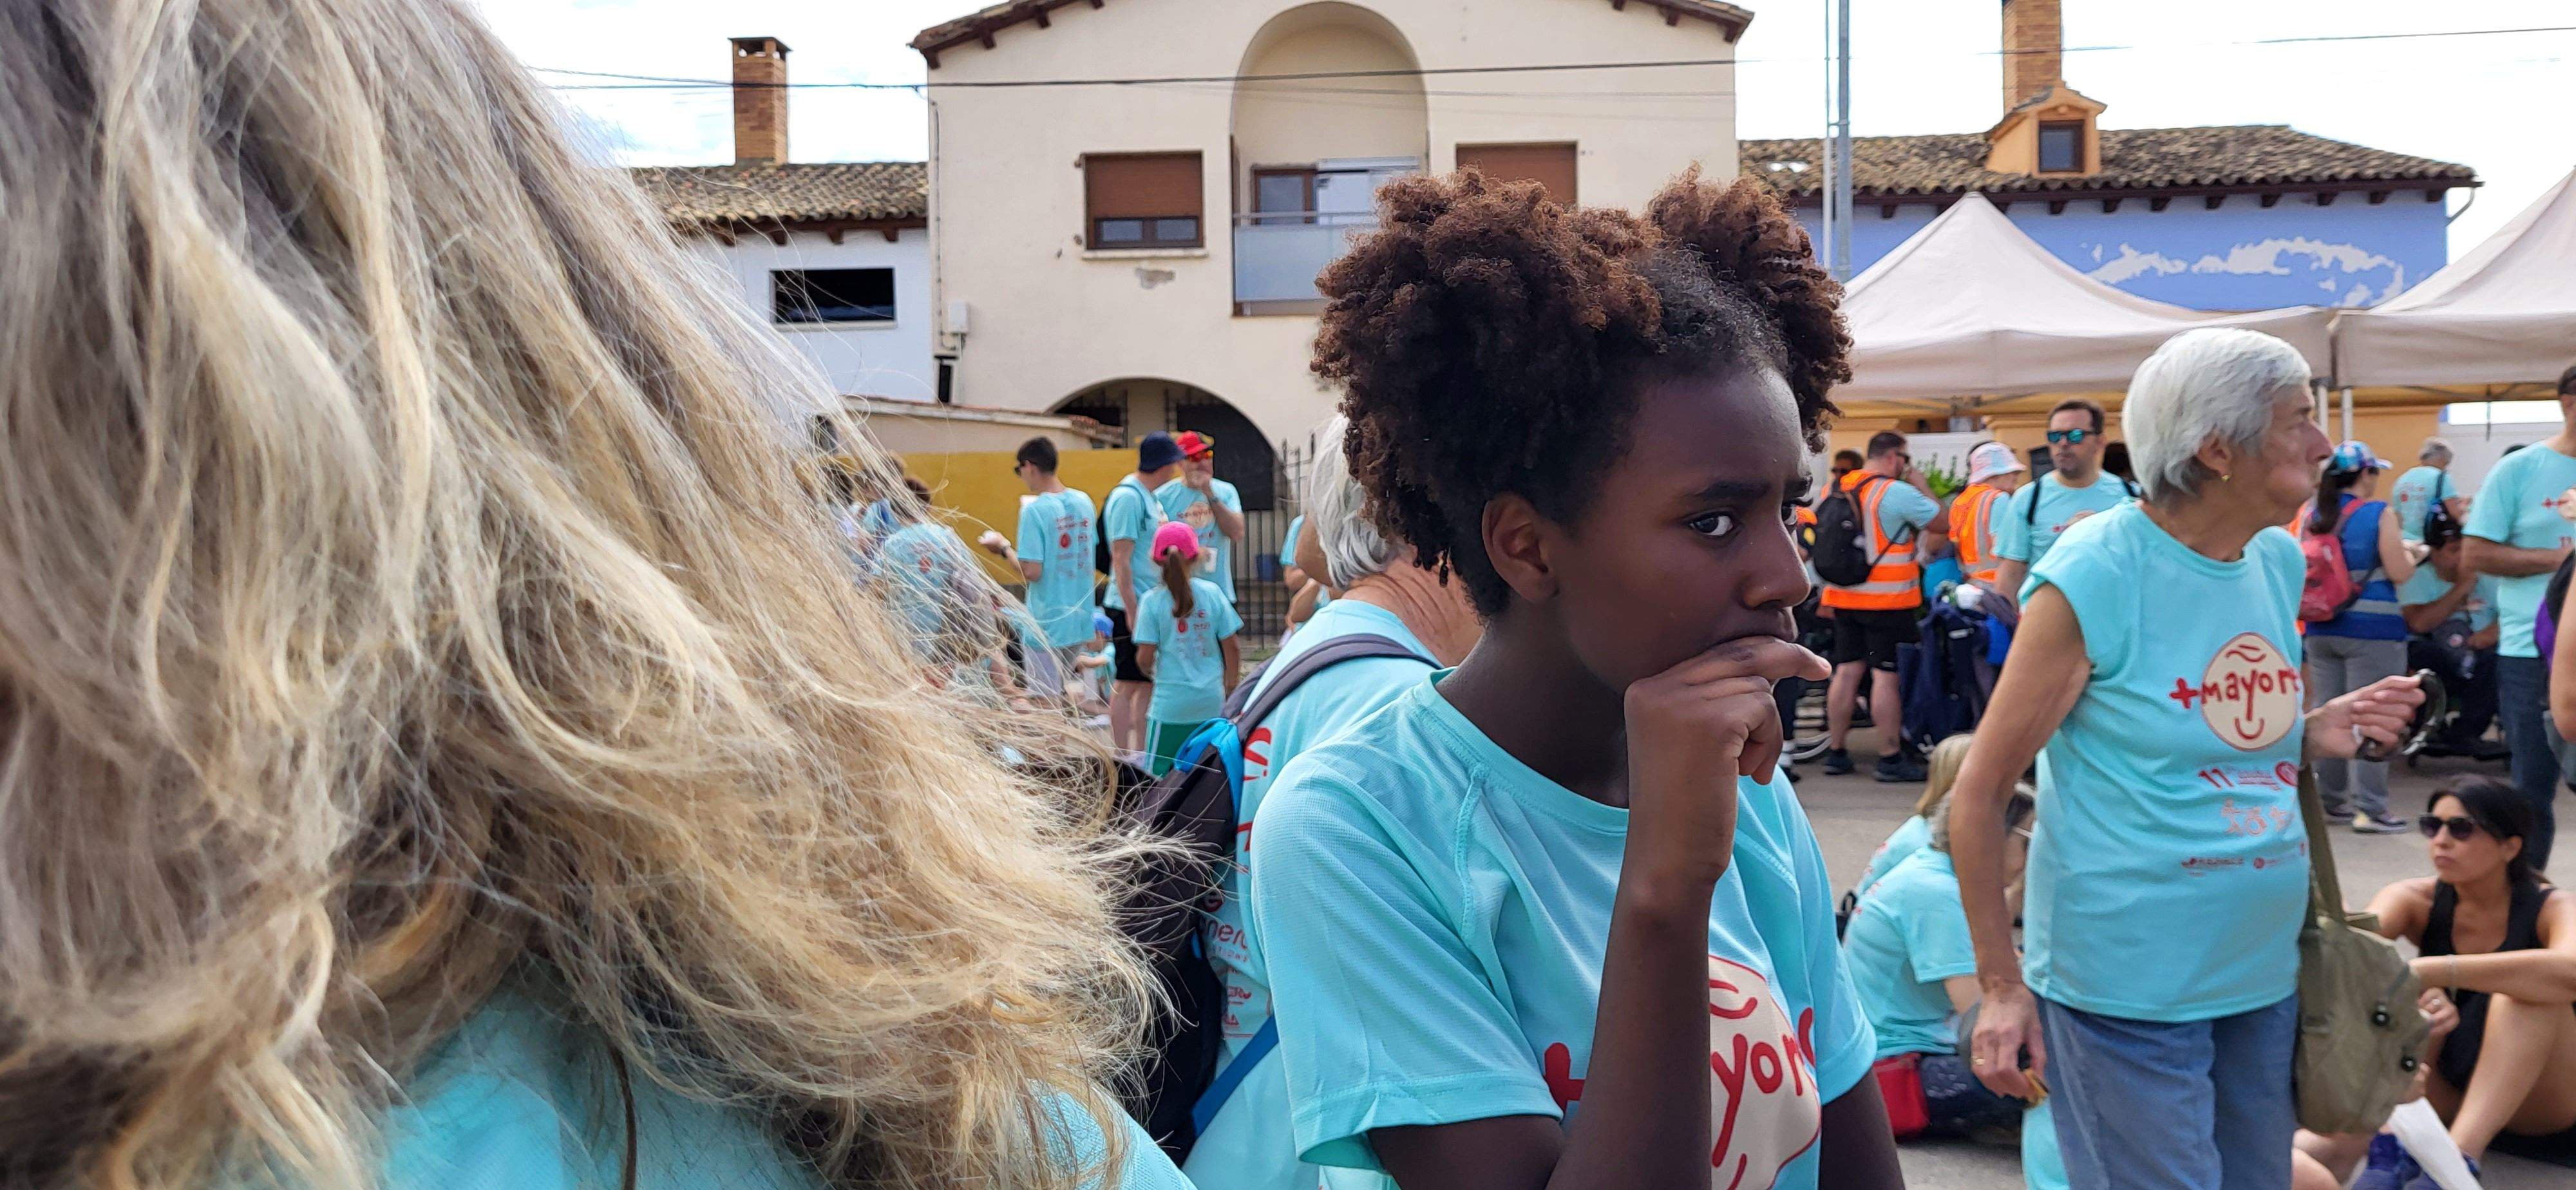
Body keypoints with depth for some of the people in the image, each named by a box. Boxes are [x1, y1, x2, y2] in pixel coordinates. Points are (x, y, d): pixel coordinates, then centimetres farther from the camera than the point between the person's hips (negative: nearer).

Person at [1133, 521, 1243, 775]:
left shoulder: (1152, 601, -6)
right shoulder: (1213, 593, 0)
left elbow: (1145, 658, -8)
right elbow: (1232, 647, 3)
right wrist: (1231, 690, 17)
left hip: (1171, 704, -3)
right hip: (1211, 702, 3)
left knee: (1159, 775, 4)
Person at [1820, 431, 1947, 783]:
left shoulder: (1840, 489, 8)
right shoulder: (1898, 492, -14)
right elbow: (1940, 523, -7)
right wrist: (1921, 485, 4)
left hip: (1844, 598, 7)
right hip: (1888, 601, -7)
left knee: (1846, 672, 11)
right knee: (1886, 675, -3)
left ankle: (1836, 753, 16)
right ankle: (1891, 759, 1)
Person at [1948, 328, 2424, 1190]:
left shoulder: (2282, 561, 5)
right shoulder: (2095, 575, -17)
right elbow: (1979, 792, -14)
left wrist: (2316, 736, -3)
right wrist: (2001, 984, -13)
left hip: (2266, 971, 8)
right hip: (2126, 988, -7)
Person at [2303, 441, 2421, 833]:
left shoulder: (2311, 515, 5)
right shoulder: (2380, 513, -10)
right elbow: (2399, 573, -12)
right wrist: (2408, 552, 7)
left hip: (2321, 628, 5)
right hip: (2371, 628, -5)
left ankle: (2329, 800, 19)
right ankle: (2369, 808, 2)